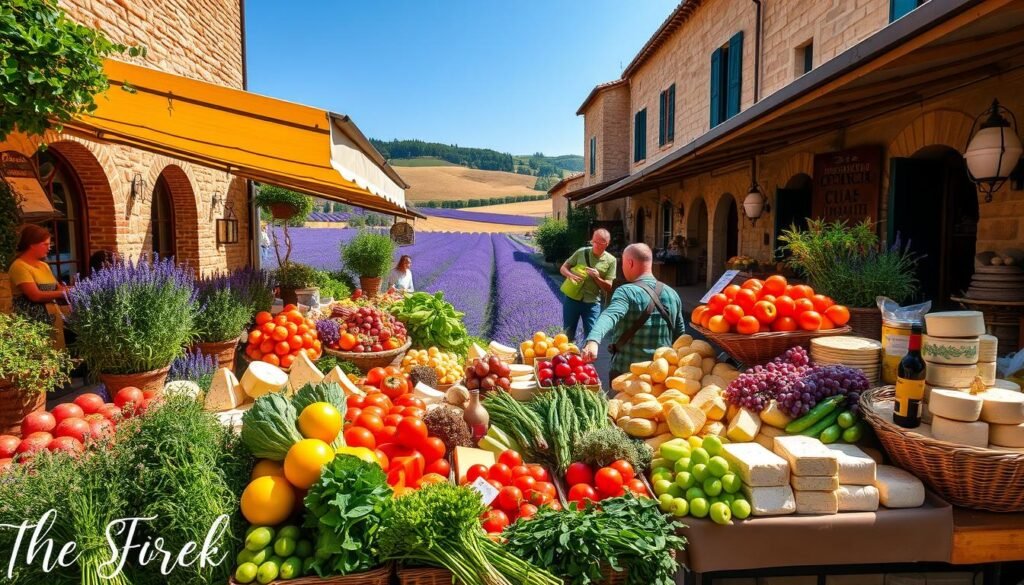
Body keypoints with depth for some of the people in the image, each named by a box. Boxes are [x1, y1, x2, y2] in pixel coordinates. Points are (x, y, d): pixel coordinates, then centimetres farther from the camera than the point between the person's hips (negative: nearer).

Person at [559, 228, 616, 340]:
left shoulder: (610, 260, -5)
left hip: (592, 303, -1)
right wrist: (570, 275, -19)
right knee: (568, 334, 12)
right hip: (572, 299, 1)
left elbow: (608, 287, -3)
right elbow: (563, 268, 4)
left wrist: (597, 277, -22)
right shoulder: (581, 252, -2)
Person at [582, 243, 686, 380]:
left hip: (627, 372, -5)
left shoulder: (627, 292, -16)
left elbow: (610, 315, -36)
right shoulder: (672, 294, 2)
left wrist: (593, 340, -51)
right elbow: (680, 333, 11)